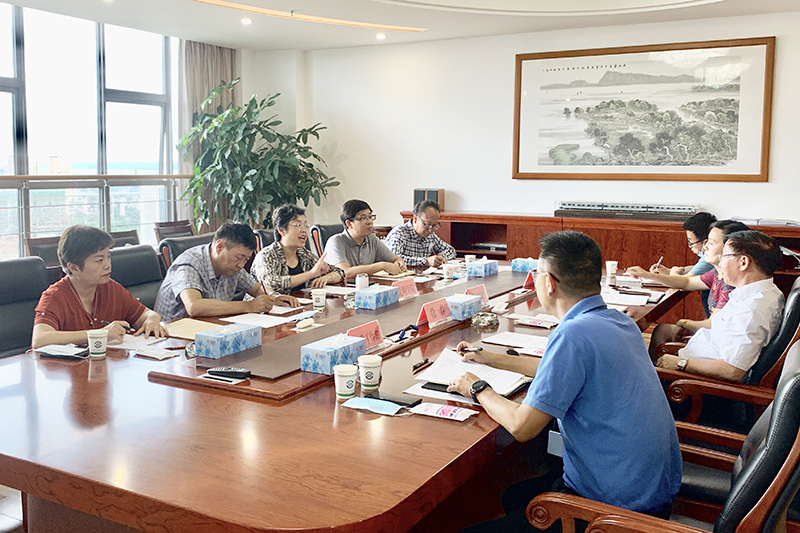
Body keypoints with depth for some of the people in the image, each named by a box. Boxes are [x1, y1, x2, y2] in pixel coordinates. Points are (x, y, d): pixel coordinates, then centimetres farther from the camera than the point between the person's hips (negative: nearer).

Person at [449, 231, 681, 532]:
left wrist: (478, 390, -1)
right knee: (514, 495, 27)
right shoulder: (620, 322, 4)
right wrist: (491, 359, 28)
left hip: (617, 509, -10)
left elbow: (521, 427, -21)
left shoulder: (573, 334, -25)